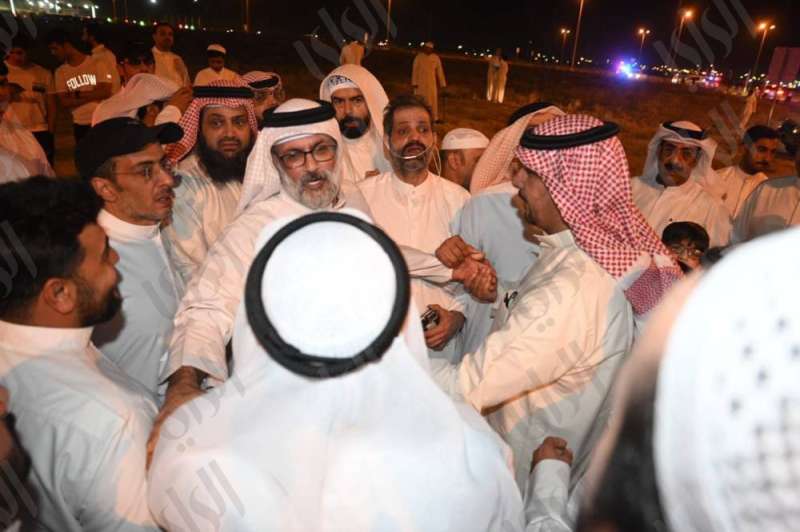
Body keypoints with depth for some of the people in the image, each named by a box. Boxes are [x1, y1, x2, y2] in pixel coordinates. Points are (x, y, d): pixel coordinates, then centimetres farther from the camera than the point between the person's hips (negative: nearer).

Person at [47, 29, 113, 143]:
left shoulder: (97, 63, -2)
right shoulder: (60, 72, 7)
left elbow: (105, 92, -12)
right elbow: (64, 102, -1)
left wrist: (77, 95, -9)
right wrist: (93, 95, -12)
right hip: (80, 125, 3)